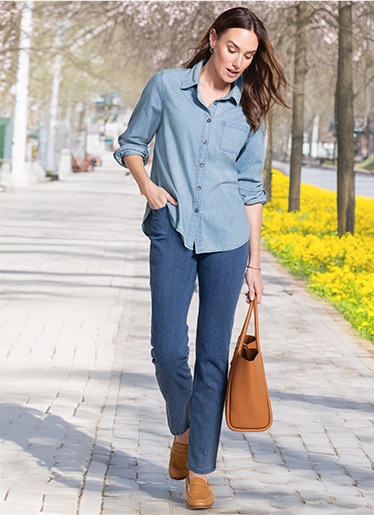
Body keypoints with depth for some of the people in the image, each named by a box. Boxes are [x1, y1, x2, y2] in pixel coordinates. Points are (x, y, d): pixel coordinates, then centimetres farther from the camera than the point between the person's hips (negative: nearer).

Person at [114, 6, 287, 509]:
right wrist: (147, 185, -9)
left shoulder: (249, 110, 7)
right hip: (172, 233, -1)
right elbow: (131, 144, 12)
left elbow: (250, 188, 10)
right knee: (168, 349, -8)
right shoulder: (166, 86, 2)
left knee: (214, 355, 0)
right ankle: (182, 431, 23)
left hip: (226, 240, 1)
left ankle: (199, 470, 9)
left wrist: (254, 262, 8)